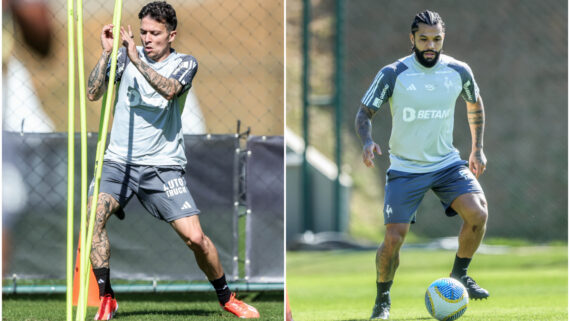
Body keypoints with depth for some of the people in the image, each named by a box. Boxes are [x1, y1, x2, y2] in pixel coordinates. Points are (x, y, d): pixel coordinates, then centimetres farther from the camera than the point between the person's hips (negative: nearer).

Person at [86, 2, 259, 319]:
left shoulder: (185, 63, 2)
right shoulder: (125, 55, 6)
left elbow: (169, 90, -20)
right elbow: (93, 93, -2)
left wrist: (136, 59, -27)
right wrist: (107, 53, -11)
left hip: (163, 165, -1)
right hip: (119, 161, 1)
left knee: (195, 237, -9)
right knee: (93, 215, -23)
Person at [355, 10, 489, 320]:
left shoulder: (458, 71, -2)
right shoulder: (393, 74, -11)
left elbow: (475, 104, 18)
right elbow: (364, 112, -5)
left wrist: (477, 149, 16)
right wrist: (367, 140, -25)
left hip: (447, 163, 2)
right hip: (405, 168, -2)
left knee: (478, 214, -21)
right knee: (393, 238, -12)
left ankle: (459, 276, 4)